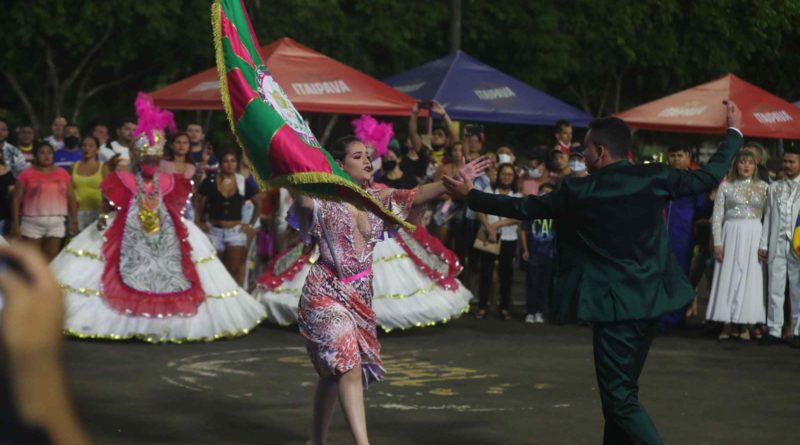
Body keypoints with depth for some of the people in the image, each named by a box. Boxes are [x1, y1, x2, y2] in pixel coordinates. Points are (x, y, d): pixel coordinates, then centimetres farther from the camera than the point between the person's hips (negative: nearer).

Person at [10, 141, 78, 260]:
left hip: (56, 223, 2)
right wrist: (15, 223, -6)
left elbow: (71, 198, 10)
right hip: (33, 223, -2)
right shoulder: (27, 174, 0)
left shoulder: (63, 174, 8)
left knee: (50, 259, 2)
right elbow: (16, 199, 0)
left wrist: (74, 221, 3)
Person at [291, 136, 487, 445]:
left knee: (334, 370, 15)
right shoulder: (324, 199, -6)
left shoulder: (379, 199, 8)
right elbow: (304, 202, -28)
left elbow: (419, 195, -4)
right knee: (348, 366, -18)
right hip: (325, 292, -6)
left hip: (360, 294, 6)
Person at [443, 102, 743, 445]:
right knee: (621, 390, 18)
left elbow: (521, 207, 2)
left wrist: (470, 195, 15)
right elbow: (708, 177, 10)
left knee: (620, 398, -5)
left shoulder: (578, 191, -9)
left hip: (612, 304, -6)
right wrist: (734, 131, 25)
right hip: (649, 301, 6)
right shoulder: (654, 178, 0)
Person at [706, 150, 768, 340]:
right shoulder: (726, 186, 4)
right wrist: (717, 242, -6)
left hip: (754, 235, 1)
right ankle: (728, 324, 5)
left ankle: (744, 324, 7)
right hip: (731, 234, -1)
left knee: (751, 277, 1)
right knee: (728, 277, -1)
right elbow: (717, 216, 2)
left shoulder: (762, 186, 7)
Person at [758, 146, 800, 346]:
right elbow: (768, 217, 11)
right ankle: (774, 330, 6)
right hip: (776, 244, 3)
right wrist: (763, 244, 6)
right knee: (775, 289, 2)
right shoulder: (774, 188, 14)